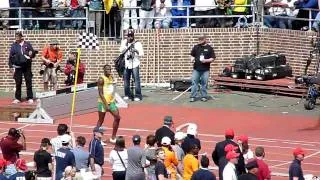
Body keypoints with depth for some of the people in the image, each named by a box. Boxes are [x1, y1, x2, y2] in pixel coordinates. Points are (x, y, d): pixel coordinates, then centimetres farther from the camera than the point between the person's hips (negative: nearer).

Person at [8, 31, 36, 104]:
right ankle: (17, 98, 11)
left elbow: (33, 53, 10)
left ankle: (30, 98, 6)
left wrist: (31, 54, -14)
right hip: (18, 67, 0)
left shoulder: (28, 44, 4)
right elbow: (10, 56, 4)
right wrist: (11, 66, -1)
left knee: (29, 82, 1)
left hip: (27, 66, 0)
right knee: (18, 83, 4)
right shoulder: (14, 45, 4)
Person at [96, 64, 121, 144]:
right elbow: (100, 93, -18)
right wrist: (106, 104, -22)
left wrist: (113, 100, 17)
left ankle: (113, 138, 9)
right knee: (101, 120, 2)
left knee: (117, 118, 2)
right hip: (103, 102, -7)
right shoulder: (101, 79, -15)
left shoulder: (111, 78, 9)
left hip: (111, 102, 7)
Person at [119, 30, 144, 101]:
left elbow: (141, 54, -4)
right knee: (126, 79, 10)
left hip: (135, 64, -4)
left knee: (136, 79, -11)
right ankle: (127, 94, 23)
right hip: (126, 64, 4)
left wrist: (136, 51, -23)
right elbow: (121, 51, 4)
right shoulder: (124, 42, 10)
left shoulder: (137, 43, -1)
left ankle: (138, 95, -10)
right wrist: (126, 44, -11)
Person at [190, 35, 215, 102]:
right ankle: (193, 96, 0)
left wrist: (206, 60, -15)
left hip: (205, 69, -2)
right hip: (196, 69, 2)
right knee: (194, 82, -2)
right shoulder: (196, 47, 9)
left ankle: (204, 96, 11)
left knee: (204, 83, 2)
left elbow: (212, 58, 1)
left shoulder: (209, 48, 2)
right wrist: (192, 59, -5)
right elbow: (192, 55, 17)